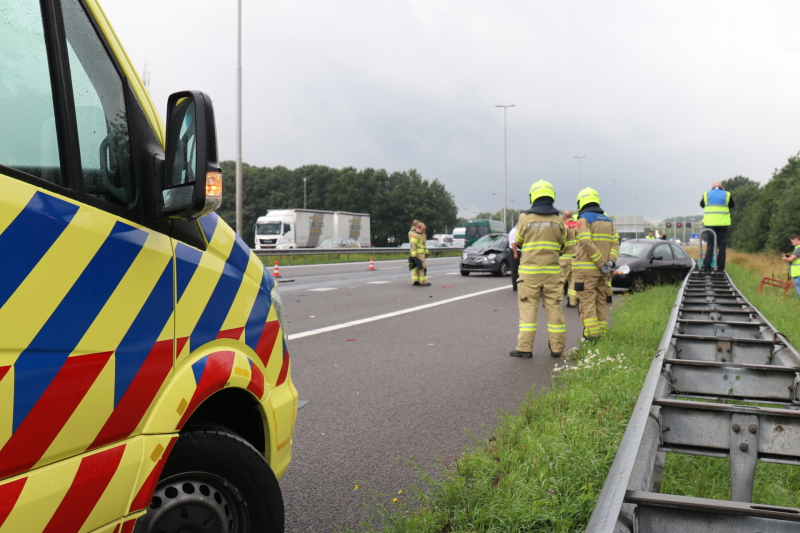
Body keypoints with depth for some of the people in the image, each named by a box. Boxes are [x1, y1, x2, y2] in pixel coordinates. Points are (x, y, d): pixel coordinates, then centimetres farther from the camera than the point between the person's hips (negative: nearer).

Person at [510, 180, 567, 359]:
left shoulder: (525, 218, -5)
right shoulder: (558, 220, 2)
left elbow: (518, 243, 7)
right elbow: (562, 245, 11)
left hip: (529, 271, -2)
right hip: (552, 271, 2)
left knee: (528, 308, 1)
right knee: (554, 309, 7)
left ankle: (525, 347, -1)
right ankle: (557, 347, 11)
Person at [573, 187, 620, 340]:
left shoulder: (584, 219, -6)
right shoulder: (608, 221, 15)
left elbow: (587, 243, -19)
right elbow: (615, 242, 4)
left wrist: (602, 263, -16)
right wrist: (611, 261, -7)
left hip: (587, 269, -7)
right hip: (602, 271, 7)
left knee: (587, 302, -5)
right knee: (600, 302, 13)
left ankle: (591, 335, -8)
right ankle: (600, 332, 17)